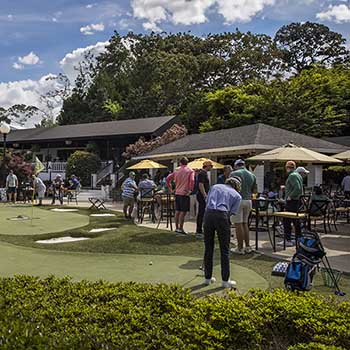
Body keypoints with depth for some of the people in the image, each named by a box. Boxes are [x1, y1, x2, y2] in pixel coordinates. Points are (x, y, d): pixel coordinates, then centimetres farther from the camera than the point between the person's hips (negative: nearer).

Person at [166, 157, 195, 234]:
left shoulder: (177, 171, 10)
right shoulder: (190, 171, -3)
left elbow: (168, 178, 9)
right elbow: (192, 180, -19)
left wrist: (170, 188, 15)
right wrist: (190, 190, -12)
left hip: (177, 193, 5)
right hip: (184, 193, -5)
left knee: (177, 211, 12)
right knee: (183, 212, -3)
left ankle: (177, 228, 18)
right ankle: (180, 229, -3)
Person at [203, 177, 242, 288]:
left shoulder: (215, 187, 23)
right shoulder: (237, 195, 15)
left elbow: (207, 201, 17)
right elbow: (232, 212, 7)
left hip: (208, 215, 3)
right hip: (222, 216, -3)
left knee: (208, 248, 12)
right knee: (225, 250, 7)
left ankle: (208, 278, 22)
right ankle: (225, 280, 11)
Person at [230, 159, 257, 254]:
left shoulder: (234, 174, -7)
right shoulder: (252, 175, 9)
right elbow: (254, 190, 13)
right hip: (248, 201, 5)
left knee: (238, 224, 0)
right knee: (245, 223, 16)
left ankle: (240, 248, 4)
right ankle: (248, 246, 17)